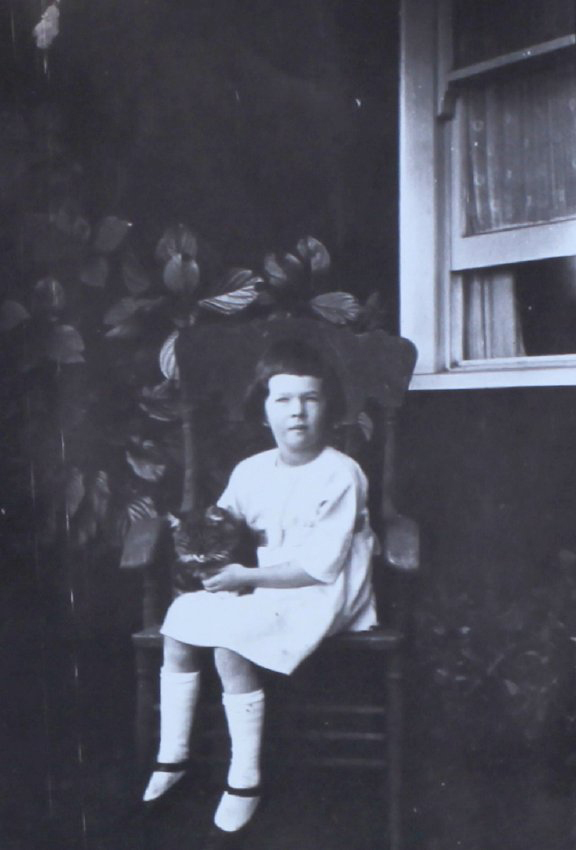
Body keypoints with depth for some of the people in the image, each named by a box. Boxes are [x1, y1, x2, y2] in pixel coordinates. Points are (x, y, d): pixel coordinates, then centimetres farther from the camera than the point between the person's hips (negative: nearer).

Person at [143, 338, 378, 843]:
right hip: (259, 587, 7)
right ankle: (173, 758, 6)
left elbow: (320, 566, -19)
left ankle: (245, 781, -9)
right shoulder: (250, 471, 4)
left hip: (318, 597, -7)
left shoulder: (340, 475, -15)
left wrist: (246, 577, -19)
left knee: (228, 644, -26)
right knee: (179, 619, -9)